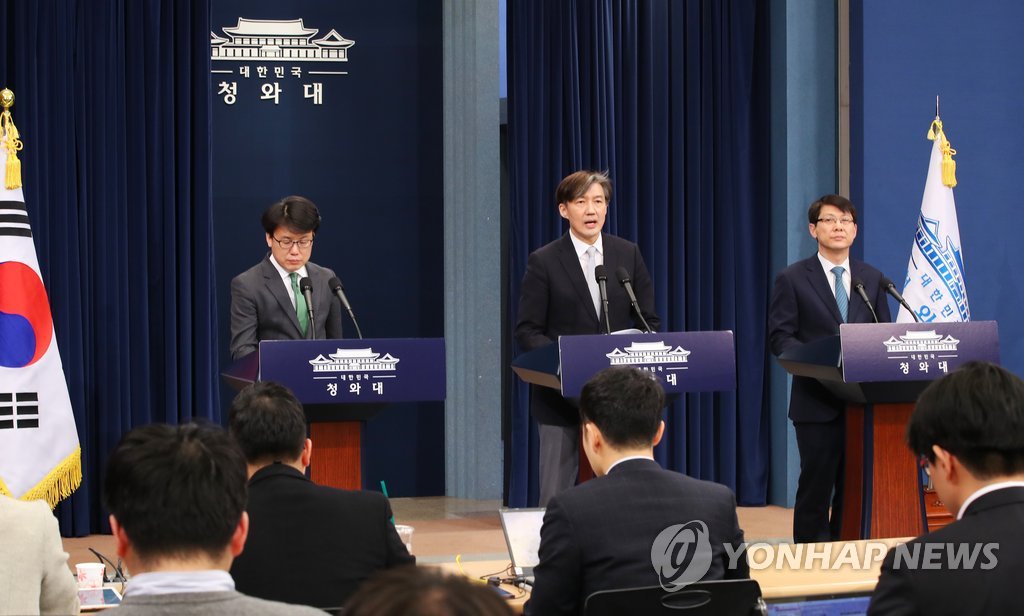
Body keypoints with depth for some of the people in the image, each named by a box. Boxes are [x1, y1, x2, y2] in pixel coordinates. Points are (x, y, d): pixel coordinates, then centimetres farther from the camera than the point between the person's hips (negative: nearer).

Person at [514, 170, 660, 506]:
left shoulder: (628, 254, 7)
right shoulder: (543, 262, -1)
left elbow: (649, 321, 9)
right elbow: (527, 331, -4)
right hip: (562, 395, -2)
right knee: (556, 496, 1)